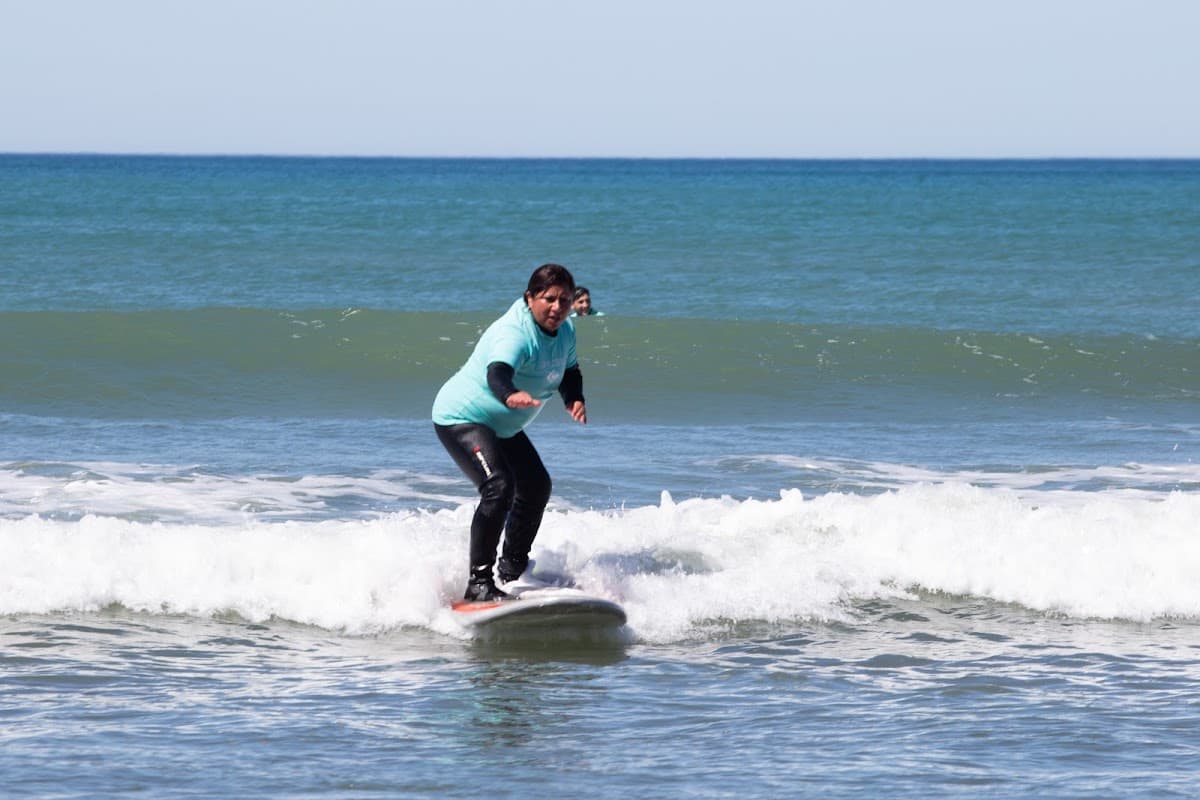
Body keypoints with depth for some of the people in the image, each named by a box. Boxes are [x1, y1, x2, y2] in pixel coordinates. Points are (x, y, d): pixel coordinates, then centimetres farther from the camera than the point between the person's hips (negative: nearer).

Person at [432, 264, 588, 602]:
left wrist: (574, 398, -7)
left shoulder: (564, 331, -3)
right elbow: (498, 371, -52)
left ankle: (512, 569, 41)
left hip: (503, 427, 10)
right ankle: (479, 582, -27)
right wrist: (510, 395, -74)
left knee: (536, 487, 20)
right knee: (498, 488, -28)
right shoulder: (514, 334, -32)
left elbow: (569, 371, 15)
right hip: (460, 417, -10)